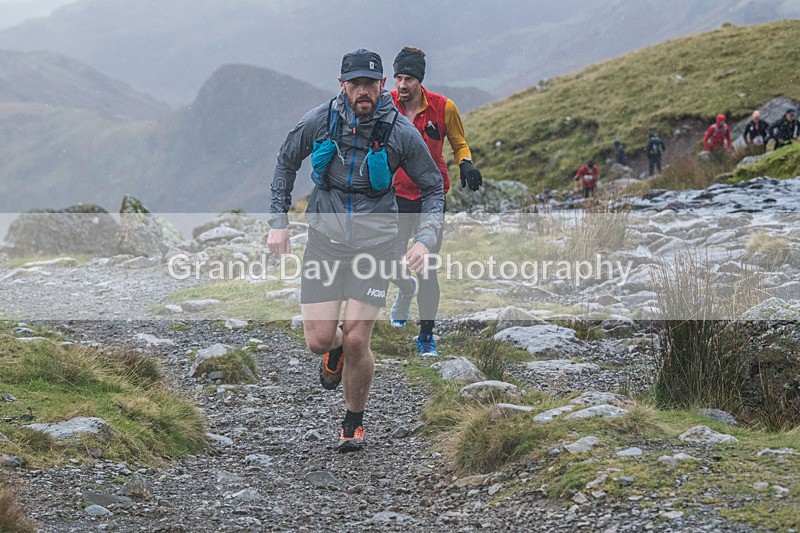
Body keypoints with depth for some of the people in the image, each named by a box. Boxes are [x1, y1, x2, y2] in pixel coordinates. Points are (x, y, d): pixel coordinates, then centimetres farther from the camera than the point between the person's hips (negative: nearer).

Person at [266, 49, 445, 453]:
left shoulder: (402, 132, -10)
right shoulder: (319, 121, -7)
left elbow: (433, 190, 1)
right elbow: (286, 161, 11)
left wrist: (426, 240, -13)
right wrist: (278, 221, 6)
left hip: (374, 242, -1)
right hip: (324, 238, 1)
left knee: (356, 340, -8)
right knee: (319, 340, -5)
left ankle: (354, 422, 17)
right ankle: (336, 351, 35)